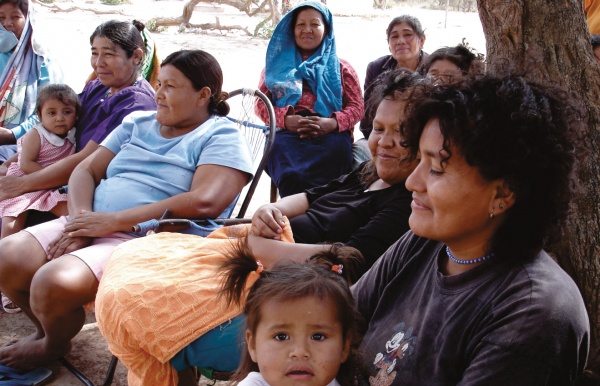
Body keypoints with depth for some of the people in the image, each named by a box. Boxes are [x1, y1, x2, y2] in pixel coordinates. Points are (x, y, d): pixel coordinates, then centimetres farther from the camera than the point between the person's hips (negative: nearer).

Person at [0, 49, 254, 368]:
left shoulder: (221, 137, -3)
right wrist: (80, 218, -9)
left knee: (54, 282, -27)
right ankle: (49, 326, 20)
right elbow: (86, 170, 15)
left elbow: (203, 203, -20)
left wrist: (113, 220, -19)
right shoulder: (137, 123, 19)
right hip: (91, 225, 7)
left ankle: (54, 344, 9)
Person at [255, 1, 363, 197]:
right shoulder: (278, 63, 27)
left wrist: (333, 123, -9)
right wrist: (285, 119, -7)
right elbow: (261, 103, 17)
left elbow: (357, 106, 15)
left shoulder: (341, 67, 26)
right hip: (287, 134, 0)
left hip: (331, 135, 1)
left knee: (338, 149, -40)